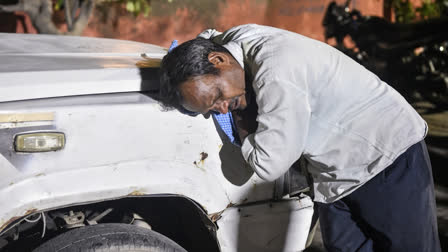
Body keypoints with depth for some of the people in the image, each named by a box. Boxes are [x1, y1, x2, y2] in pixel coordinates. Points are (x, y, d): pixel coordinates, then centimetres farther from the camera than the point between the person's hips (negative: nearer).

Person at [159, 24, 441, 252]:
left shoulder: (277, 73, -31)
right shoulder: (234, 39, -2)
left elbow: (269, 164, -26)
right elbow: (208, 37, 25)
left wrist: (241, 124, -9)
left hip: (392, 159, -9)